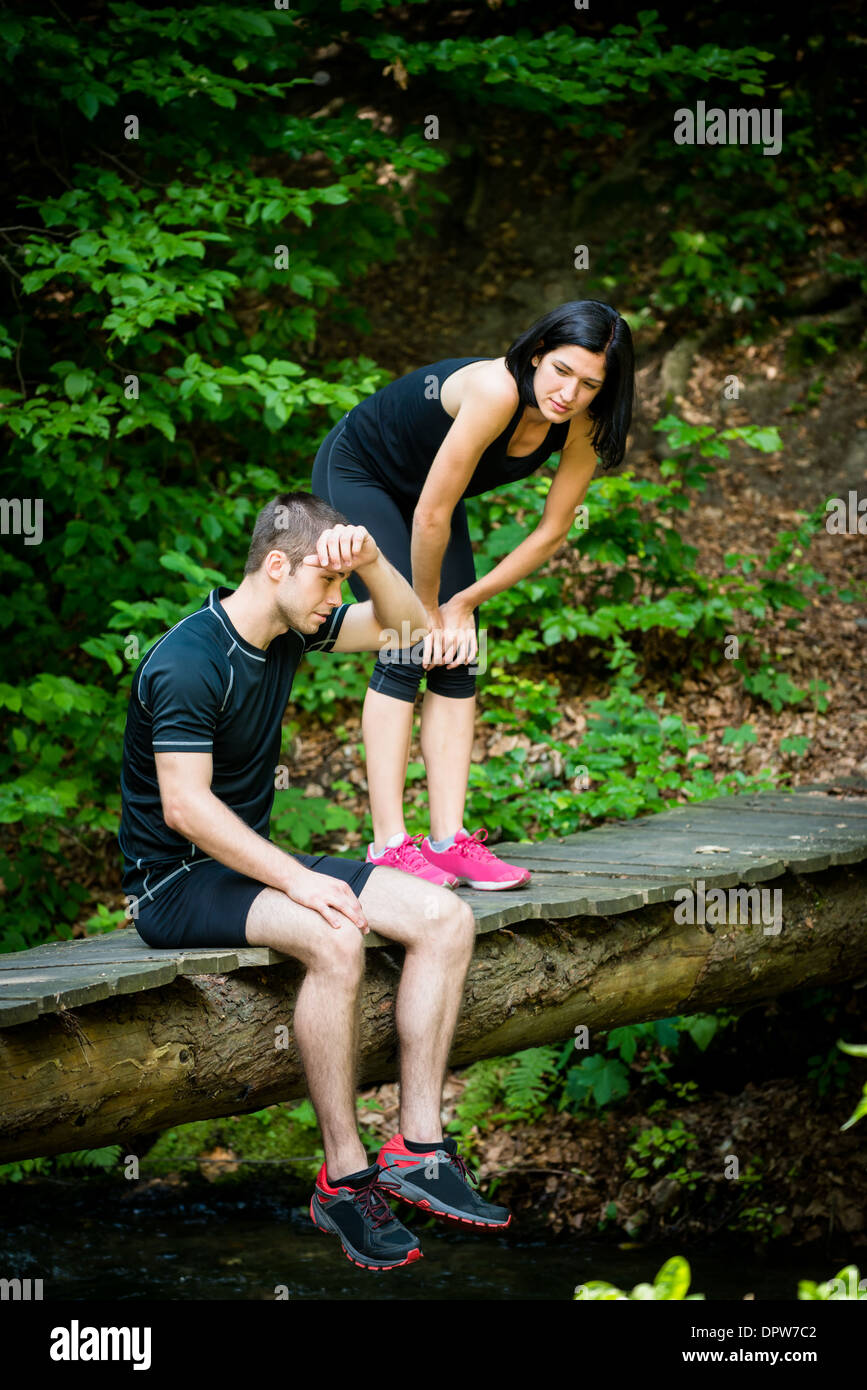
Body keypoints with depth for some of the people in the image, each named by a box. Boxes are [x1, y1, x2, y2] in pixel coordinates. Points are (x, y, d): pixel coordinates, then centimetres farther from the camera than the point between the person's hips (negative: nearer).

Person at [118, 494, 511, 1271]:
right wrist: (299, 882, -27)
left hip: (253, 862, 9)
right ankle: (344, 1179, -27)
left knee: (446, 920, -8)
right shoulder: (188, 662, -20)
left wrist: (371, 560, -8)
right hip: (175, 881, -9)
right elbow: (186, 808, -25)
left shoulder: (292, 629, 6)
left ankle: (420, 1149, -10)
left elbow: (406, 626, 14)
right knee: (334, 939, -36)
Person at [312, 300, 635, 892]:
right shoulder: (496, 391, -38)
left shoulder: (582, 428, -19)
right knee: (406, 652, -16)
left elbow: (552, 533, -6)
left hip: (420, 488, 7)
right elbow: (430, 516, -31)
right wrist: (429, 610, -17)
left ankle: (449, 840, -2)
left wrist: (464, 603, -6)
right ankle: (389, 844, -16)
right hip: (355, 474, -7)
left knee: (458, 660, -2)